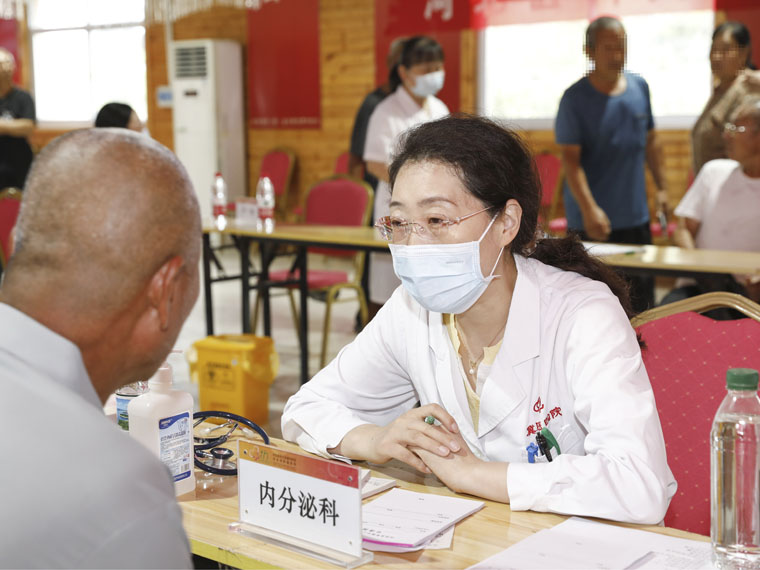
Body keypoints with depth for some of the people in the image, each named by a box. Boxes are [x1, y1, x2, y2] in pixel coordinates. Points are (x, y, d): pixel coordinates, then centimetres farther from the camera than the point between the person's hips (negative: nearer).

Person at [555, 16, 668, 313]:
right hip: (590, 221, -5)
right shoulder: (576, 98, -10)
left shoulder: (639, 87, 6)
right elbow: (570, 158, -15)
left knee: (642, 304, 11)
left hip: (636, 215, 5)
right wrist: (589, 209, -25)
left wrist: (661, 186, 17)